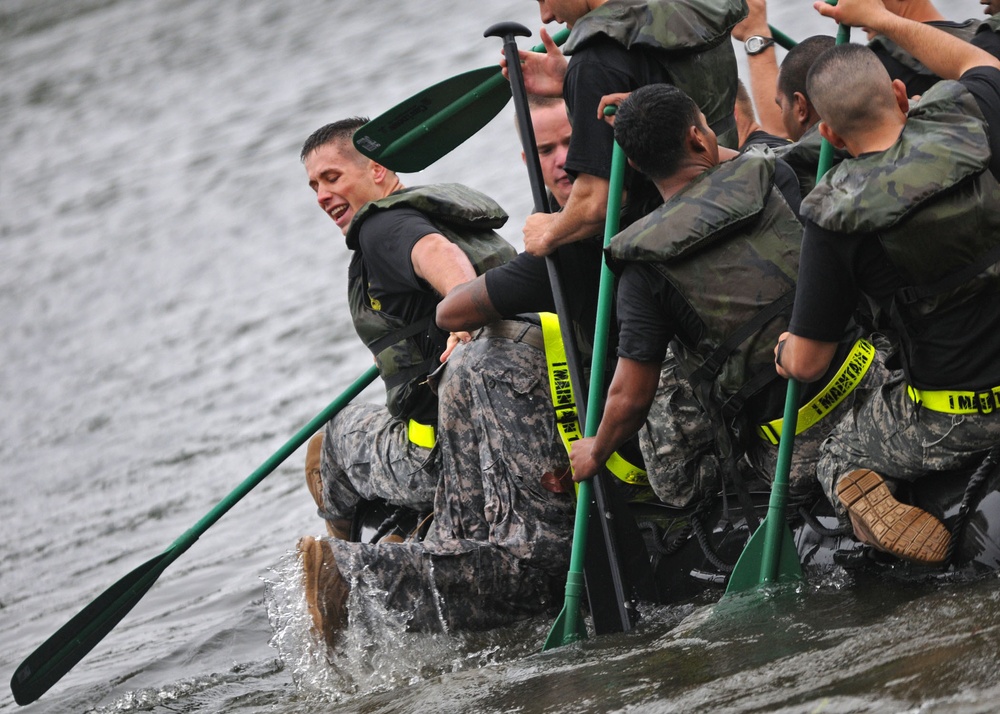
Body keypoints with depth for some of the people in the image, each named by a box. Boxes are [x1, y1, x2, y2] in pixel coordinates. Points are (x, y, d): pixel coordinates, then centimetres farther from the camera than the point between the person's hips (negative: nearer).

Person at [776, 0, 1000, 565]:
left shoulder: (836, 219, -17)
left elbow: (806, 364, -8)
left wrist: (785, 350, 16)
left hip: (953, 420, -2)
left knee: (841, 460, 25)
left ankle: (866, 505, -11)